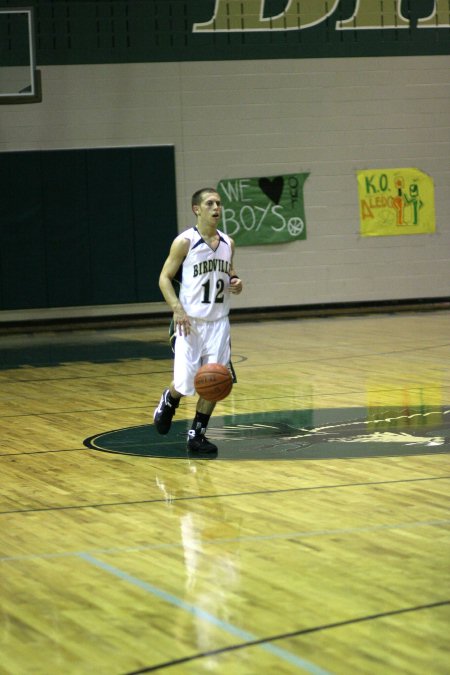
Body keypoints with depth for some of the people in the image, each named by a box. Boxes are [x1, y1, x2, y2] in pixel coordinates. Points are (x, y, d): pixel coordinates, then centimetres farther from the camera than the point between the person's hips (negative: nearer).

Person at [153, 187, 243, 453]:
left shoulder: (228, 243, 7)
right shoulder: (185, 242, -9)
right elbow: (165, 278, -7)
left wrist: (236, 283, -2)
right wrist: (177, 309, -20)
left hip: (218, 321, 4)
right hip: (190, 321, -4)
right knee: (185, 383, -5)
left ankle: (197, 435, 9)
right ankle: (169, 401, 30)